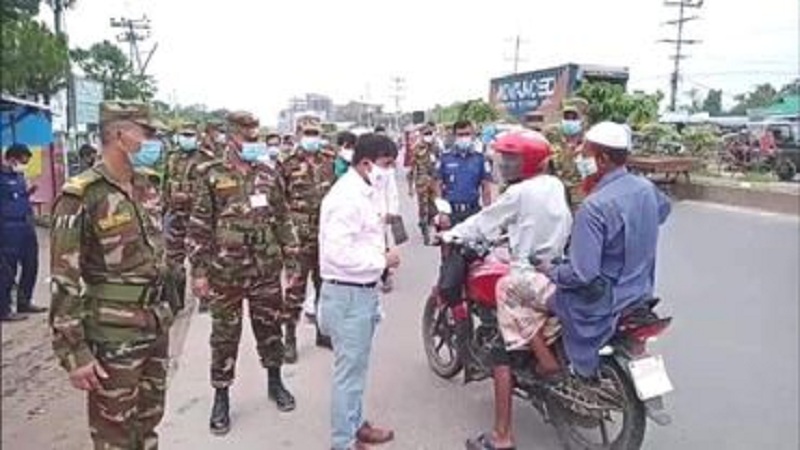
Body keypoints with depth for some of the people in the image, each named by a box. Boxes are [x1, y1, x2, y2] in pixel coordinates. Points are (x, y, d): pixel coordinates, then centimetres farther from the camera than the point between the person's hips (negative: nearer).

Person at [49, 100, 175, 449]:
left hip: (156, 327, 7)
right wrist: (74, 351, -18)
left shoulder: (147, 190, 7)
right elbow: (64, 282, -17)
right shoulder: (81, 197, -16)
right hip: (113, 337, -7)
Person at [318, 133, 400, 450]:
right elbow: (338, 253, -27)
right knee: (349, 369, 2)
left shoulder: (361, 192, 11)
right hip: (348, 294, -10)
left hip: (361, 291, 10)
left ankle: (355, 424, 37)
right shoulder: (347, 196, -20)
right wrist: (382, 261, -19)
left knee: (356, 366, 21)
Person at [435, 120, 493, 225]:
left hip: (473, 211, 1)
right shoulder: (445, 158, 1)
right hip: (450, 212, -1)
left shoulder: (480, 159, 3)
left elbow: (486, 188, 4)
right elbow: (439, 186, 2)